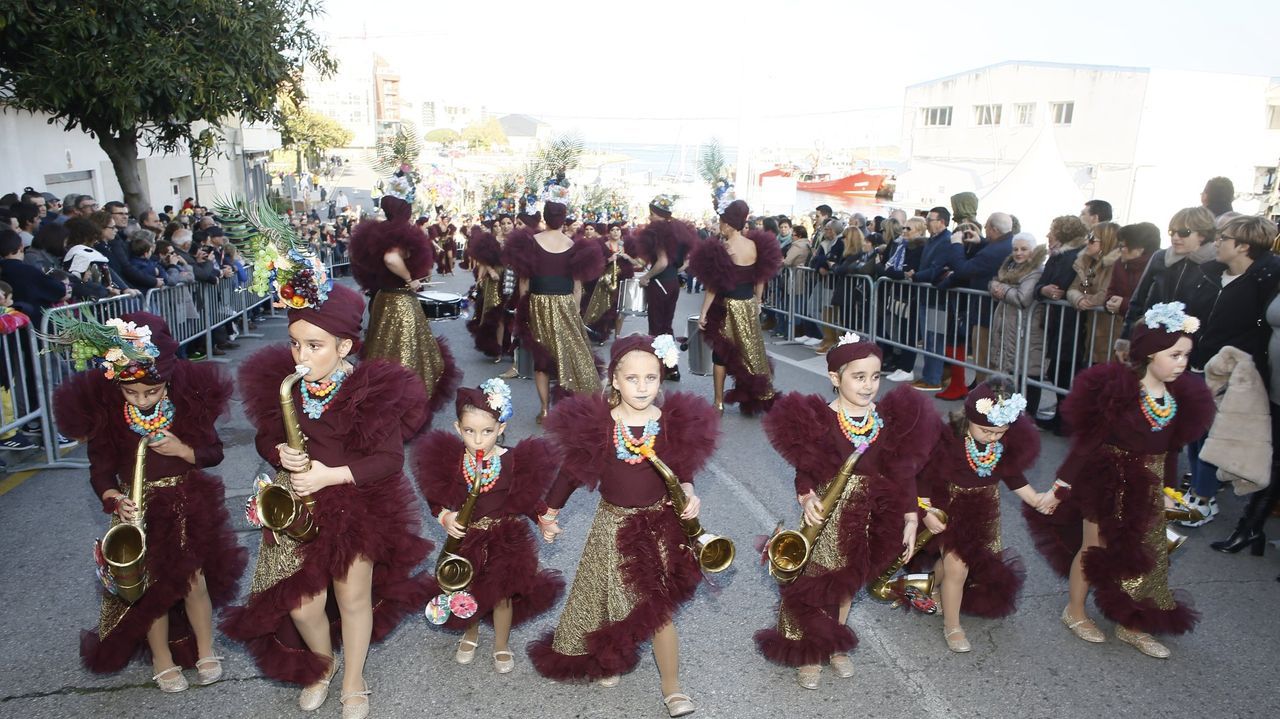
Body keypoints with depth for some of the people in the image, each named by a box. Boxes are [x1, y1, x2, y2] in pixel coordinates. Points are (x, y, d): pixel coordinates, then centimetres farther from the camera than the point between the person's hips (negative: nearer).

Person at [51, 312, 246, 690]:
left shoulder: (188, 403, -10)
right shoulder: (105, 413, -10)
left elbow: (214, 452, -1)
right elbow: (101, 472, -7)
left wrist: (182, 450, -20)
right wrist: (115, 500, -26)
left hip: (187, 506, 0)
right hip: (137, 510, 1)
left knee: (194, 581, 3)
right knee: (151, 586, 8)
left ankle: (205, 650, 26)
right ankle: (162, 658, 30)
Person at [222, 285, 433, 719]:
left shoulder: (375, 388, -17)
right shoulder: (279, 382, -5)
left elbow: (391, 459, -17)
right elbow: (265, 438, 9)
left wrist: (330, 474, -24)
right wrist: (280, 453, -14)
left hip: (355, 504, -3)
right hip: (296, 505, 3)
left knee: (353, 597, 5)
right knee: (302, 603, 2)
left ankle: (353, 682, 34)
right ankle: (323, 662, 38)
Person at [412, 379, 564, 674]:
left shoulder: (513, 461, -15)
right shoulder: (450, 460, -12)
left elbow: (527, 498, -4)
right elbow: (436, 498, -1)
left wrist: (542, 516, -20)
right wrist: (445, 517, -19)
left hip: (504, 539, -1)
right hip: (465, 537, 1)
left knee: (502, 593, 12)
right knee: (465, 594, 15)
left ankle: (501, 644, 38)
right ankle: (471, 633, 48)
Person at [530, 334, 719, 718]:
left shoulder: (674, 423, -13)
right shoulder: (596, 423, -14)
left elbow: (682, 472, 0)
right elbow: (571, 469, -3)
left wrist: (689, 495, -21)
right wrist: (549, 513, 0)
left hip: (658, 524, -1)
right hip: (613, 524, 1)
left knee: (659, 607, 3)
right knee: (609, 594, 17)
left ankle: (671, 687, 21)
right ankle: (609, 660, 46)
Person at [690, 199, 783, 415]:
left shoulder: (723, 249, -16)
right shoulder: (755, 245, 0)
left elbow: (714, 285, -15)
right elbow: (761, 278, 9)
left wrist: (703, 313, -11)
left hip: (728, 306, -5)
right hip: (750, 305, 5)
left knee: (721, 353, 6)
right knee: (751, 351, 17)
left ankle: (719, 402, 10)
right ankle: (759, 396, 26)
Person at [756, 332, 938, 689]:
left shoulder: (892, 419, -7)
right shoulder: (818, 419, -16)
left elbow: (903, 473, -1)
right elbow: (804, 472, -13)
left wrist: (910, 519, -2)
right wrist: (806, 499, -31)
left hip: (869, 522, 3)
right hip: (826, 519, -3)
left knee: (847, 584, 21)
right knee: (812, 584, 7)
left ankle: (835, 646, 43)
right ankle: (807, 654, 29)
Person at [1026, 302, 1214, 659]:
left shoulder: (1180, 397, -4)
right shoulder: (1118, 389, -23)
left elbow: (1170, 451, 7)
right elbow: (1088, 439, -19)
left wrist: (1167, 490, 11)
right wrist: (1063, 482, -15)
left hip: (1146, 488, 6)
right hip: (1107, 481, -6)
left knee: (1143, 556, 15)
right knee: (1095, 547, 9)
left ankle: (1131, 626, 32)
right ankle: (1074, 611, 31)